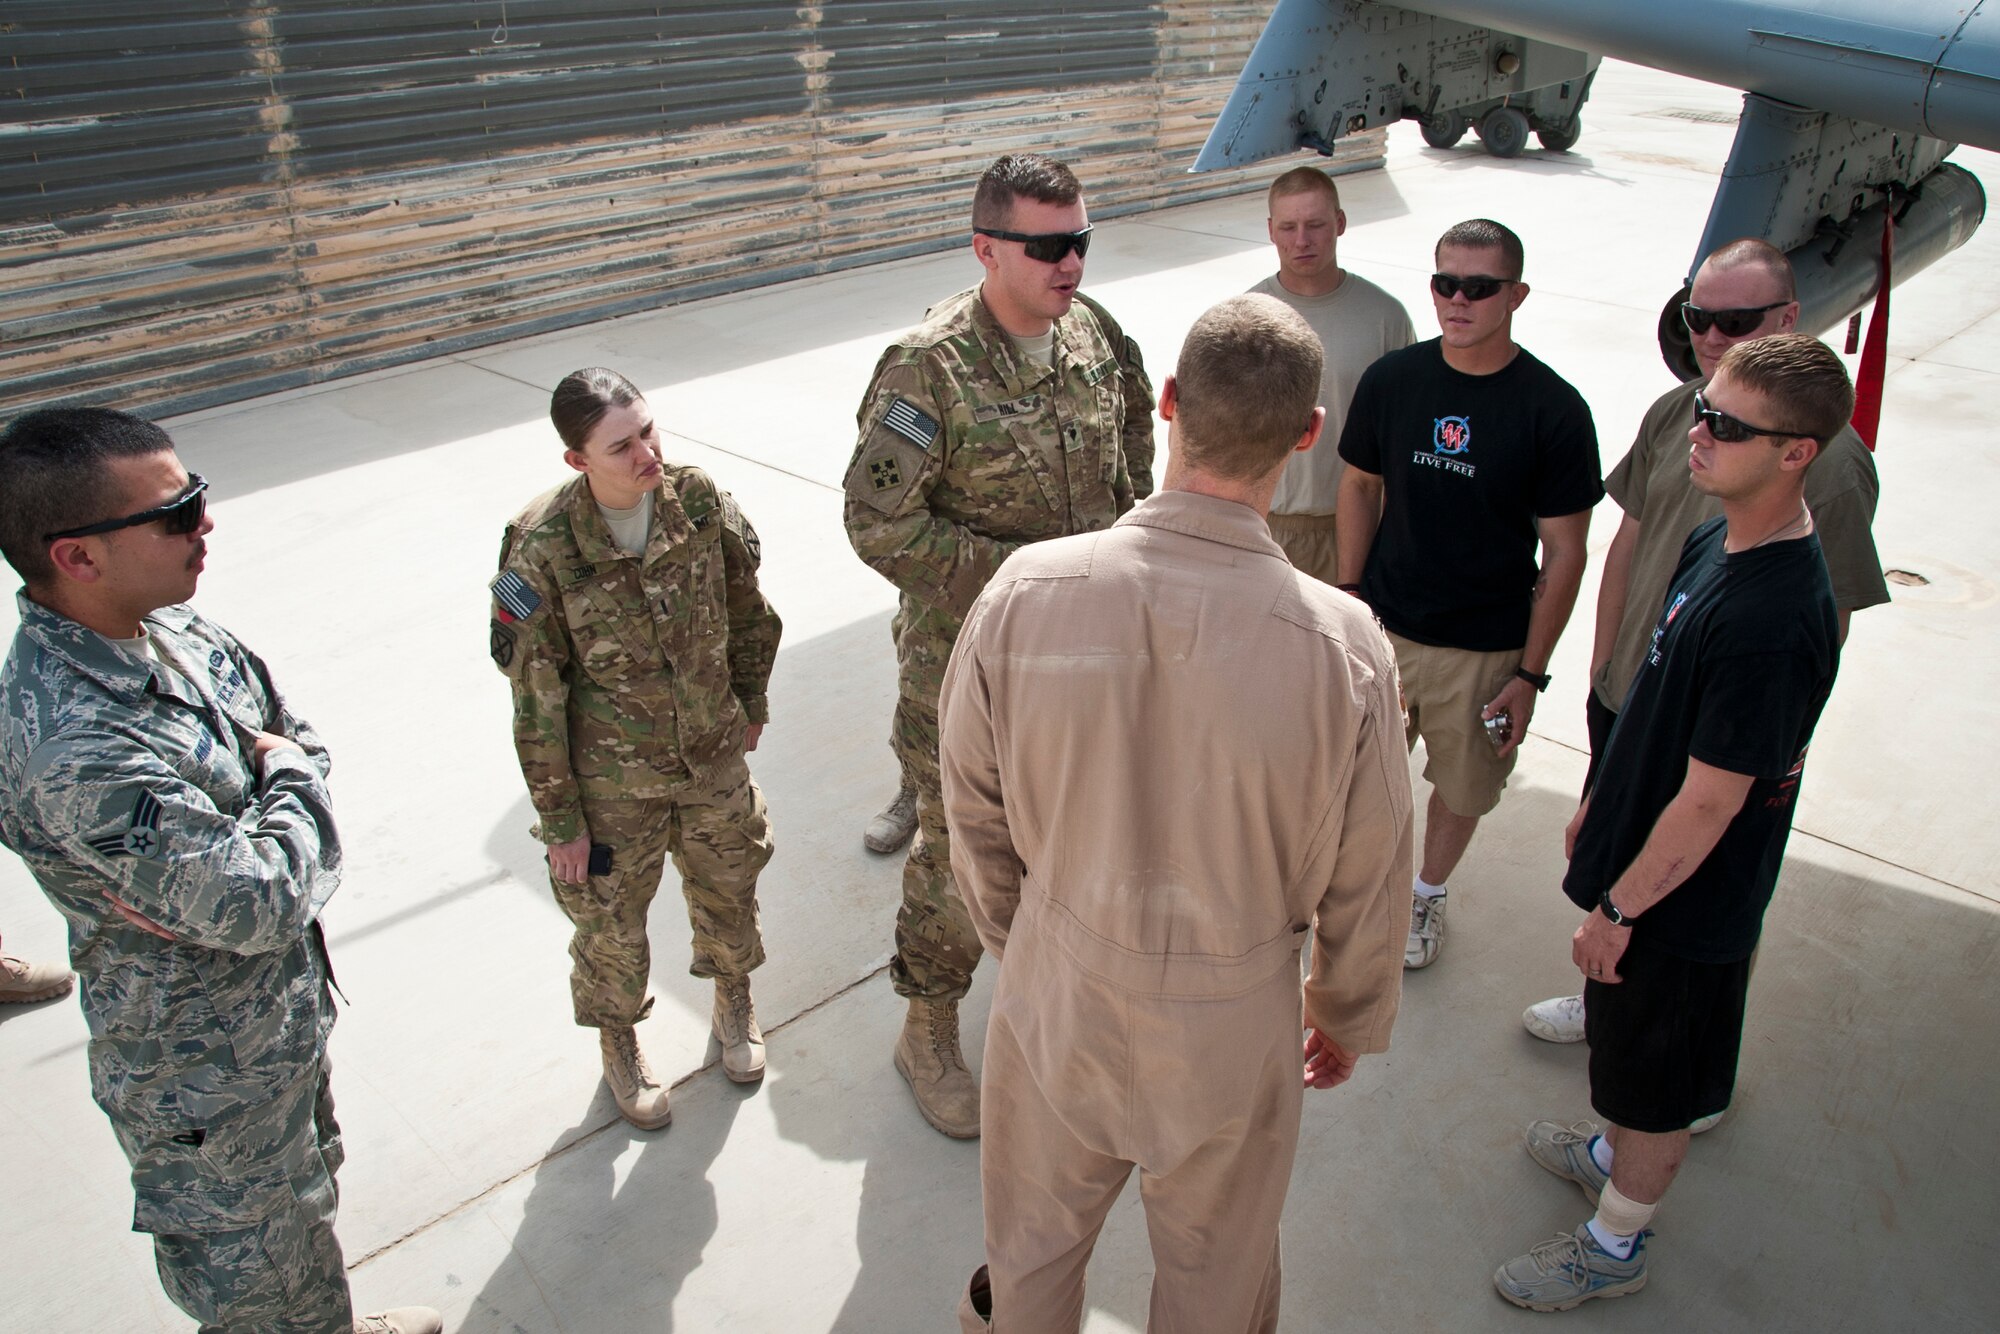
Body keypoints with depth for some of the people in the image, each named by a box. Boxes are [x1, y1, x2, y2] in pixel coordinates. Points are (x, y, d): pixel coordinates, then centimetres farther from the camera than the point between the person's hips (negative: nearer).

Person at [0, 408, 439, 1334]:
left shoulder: (168, 625, -7)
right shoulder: (76, 747, -36)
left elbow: (294, 734, 5)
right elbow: (260, 903, -34)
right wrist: (293, 786, -16)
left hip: (286, 1009, 9)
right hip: (212, 1075, -9)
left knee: (310, 1182, 32)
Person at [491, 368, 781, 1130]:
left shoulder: (698, 500, -14)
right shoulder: (542, 550, -23)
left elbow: (746, 610, 4)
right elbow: (536, 699, -15)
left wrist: (751, 703, 14)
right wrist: (559, 820, -10)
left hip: (713, 755, 3)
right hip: (613, 781, -3)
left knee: (728, 888, 22)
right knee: (612, 923, 16)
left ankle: (733, 1001, 53)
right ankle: (619, 1043, 45)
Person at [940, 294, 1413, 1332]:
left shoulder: (1023, 593, -21)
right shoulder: (1343, 645, -24)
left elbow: (973, 807, -6)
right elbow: (1366, 881, -10)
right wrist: (1350, 1019, 10)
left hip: (1057, 986, 1)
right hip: (1234, 1015, -1)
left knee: (1033, 1245, 28)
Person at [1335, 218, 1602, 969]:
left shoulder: (1554, 411, -14)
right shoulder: (1390, 381, -5)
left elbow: (1564, 553, -9)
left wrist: (1531, 673, -9)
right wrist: (1349, 594, 5)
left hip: (1486, 649, -2)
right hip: (1383, 626, 2)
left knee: (1463, 786, 16)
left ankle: (1427, 894, 42)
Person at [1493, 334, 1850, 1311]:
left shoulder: (1773, 623, -33)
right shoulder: (1719, 541, -3)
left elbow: (1710, 801, -27)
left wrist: (1617, 908, -17)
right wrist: (1601, 801, 18)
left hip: (1683, 900, -9)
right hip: (1641, 848, 9)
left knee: (1657, 1085, 14)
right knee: (1623, 1045, 30)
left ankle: (1612, 1248, 36)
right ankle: (1611, 1154, 55)